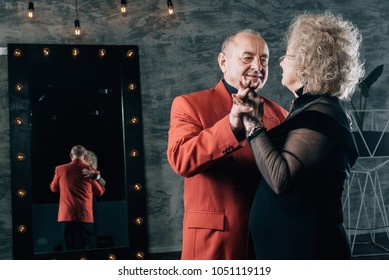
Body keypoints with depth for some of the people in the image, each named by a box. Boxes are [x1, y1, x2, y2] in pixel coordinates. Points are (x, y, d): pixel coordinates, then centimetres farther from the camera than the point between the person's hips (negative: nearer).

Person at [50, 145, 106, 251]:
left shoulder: (60, 169, 1)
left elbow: (53, 188, 17)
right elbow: (100, 192, 6)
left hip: (66, 215, 2)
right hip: (85, 215, -2)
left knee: (69, 248, 7)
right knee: (88, 248, 4)